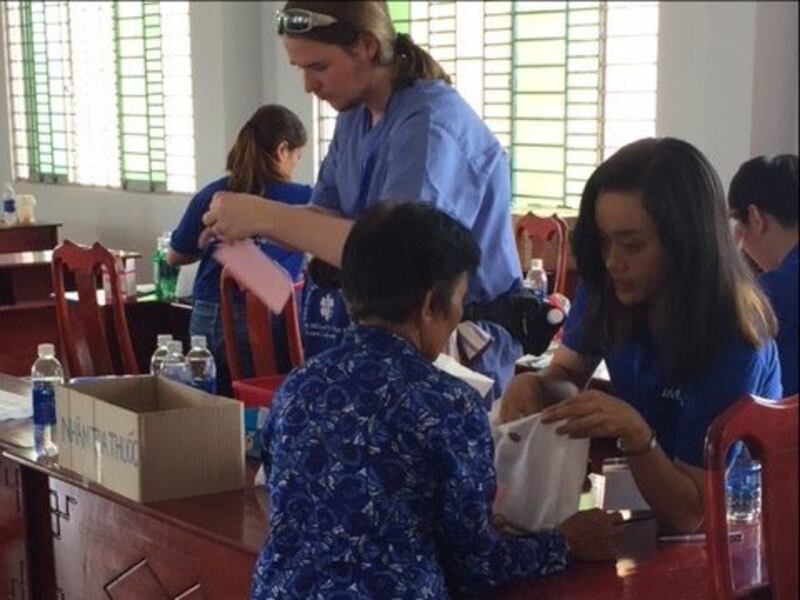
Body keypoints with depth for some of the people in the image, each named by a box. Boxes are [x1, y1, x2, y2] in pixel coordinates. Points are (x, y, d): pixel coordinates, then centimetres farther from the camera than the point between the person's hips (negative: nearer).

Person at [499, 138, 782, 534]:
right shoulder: (608, 288, -12)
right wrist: (534, 385, -19)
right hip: (639, 487, 5)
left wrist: (635, 433, -42)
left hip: (722, 517, -5)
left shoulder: (732, 342, -29)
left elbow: (689, 512, -26)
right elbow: (567, 375, 3)